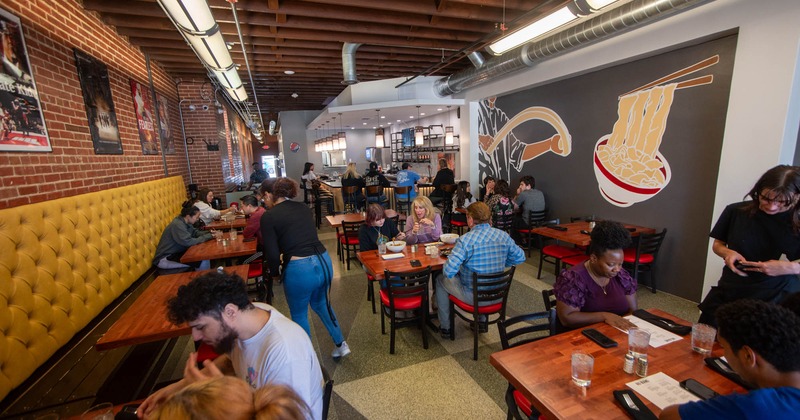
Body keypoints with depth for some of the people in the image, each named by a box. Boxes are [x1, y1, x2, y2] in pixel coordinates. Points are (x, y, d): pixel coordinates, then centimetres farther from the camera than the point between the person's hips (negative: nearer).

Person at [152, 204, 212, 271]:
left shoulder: (185, 222, 2)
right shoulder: (177, 225, -25)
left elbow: (195, 232, 12)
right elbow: (188, 242, -32)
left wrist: (210, 233, -5)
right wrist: (208, 236, -24)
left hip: (176, 253, 9)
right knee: (203, 262, -24)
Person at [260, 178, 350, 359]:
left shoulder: (268, 217, -4)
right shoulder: (304, 208, 11)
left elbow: (272, 255, -6)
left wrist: (275, 272, 16)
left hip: (299, 269, -5)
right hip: (324, 262, 6)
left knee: (299, 315, 22)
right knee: (320, 303, 32)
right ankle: (341, 344, 39)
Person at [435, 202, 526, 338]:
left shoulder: (465, 240, -25)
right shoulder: (504, 236, -8)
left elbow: (448, 271, -28)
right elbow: (520, 258, 2)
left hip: (473, 296, -5)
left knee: (440, 280, 20)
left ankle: (445, 327, 30)